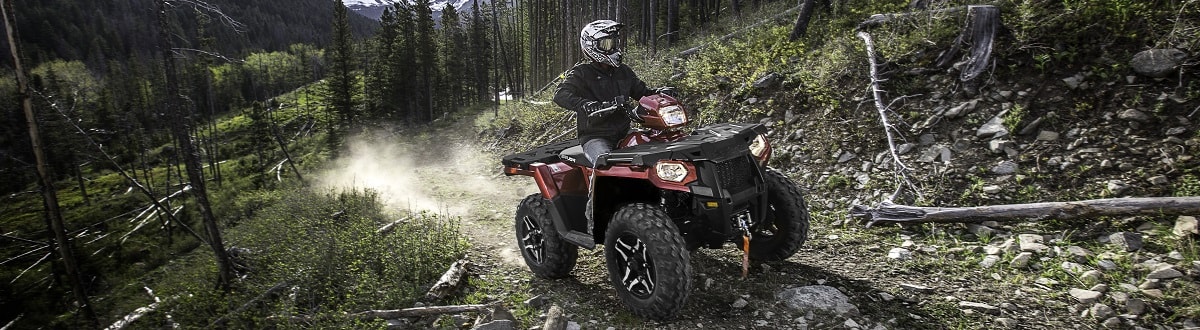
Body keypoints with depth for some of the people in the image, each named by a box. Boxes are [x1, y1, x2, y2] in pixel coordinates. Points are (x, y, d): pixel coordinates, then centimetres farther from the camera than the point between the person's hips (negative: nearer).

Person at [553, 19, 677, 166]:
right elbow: (560, 95, -18)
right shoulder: (582, 72, -2)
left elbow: (642, 92, 28)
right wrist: (589, 106, -36)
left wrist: (659, 92, 5)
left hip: (624, 133, 6)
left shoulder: (624, 71, 16)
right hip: (595, 137, -6)